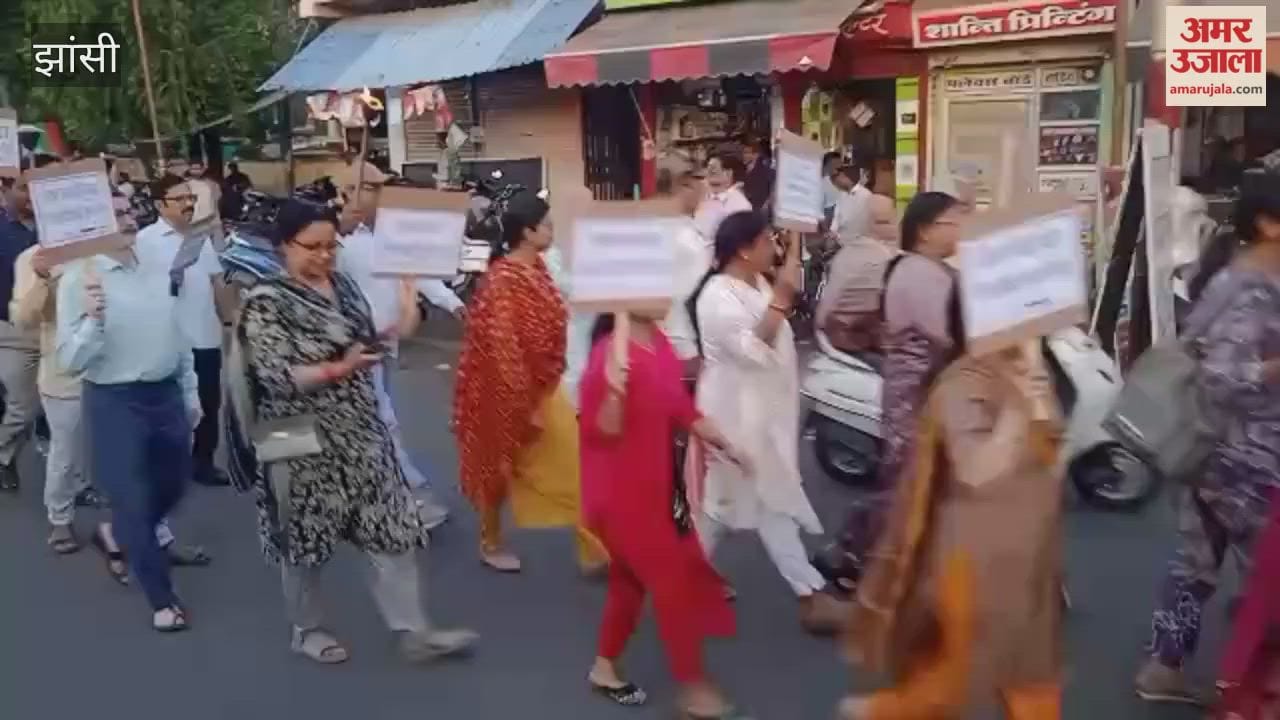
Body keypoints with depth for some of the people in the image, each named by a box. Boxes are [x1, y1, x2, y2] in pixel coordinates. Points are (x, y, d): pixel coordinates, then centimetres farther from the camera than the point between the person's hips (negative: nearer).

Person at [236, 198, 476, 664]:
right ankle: (306, 630, 31)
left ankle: (414, 633, 11)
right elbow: (277, 375, -21)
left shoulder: (344, 286, 8)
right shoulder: (265, 302, -13)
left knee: (391, 529, 4)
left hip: (361, 435, 6)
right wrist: (338, 369, -29)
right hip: (304, 444, -6)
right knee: (307, 539, 10)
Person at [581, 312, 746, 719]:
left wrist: (723, 444, 14)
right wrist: (613, 390, -43)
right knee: (675, 582, 2)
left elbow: (679, 406, 13)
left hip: (654, 484, 9)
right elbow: (601, 433, -25)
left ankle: (604, 668, 40)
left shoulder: (657, 341, 1)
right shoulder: (611, 352, -25)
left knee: (633, 577, 21)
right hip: (622, 492, -9)